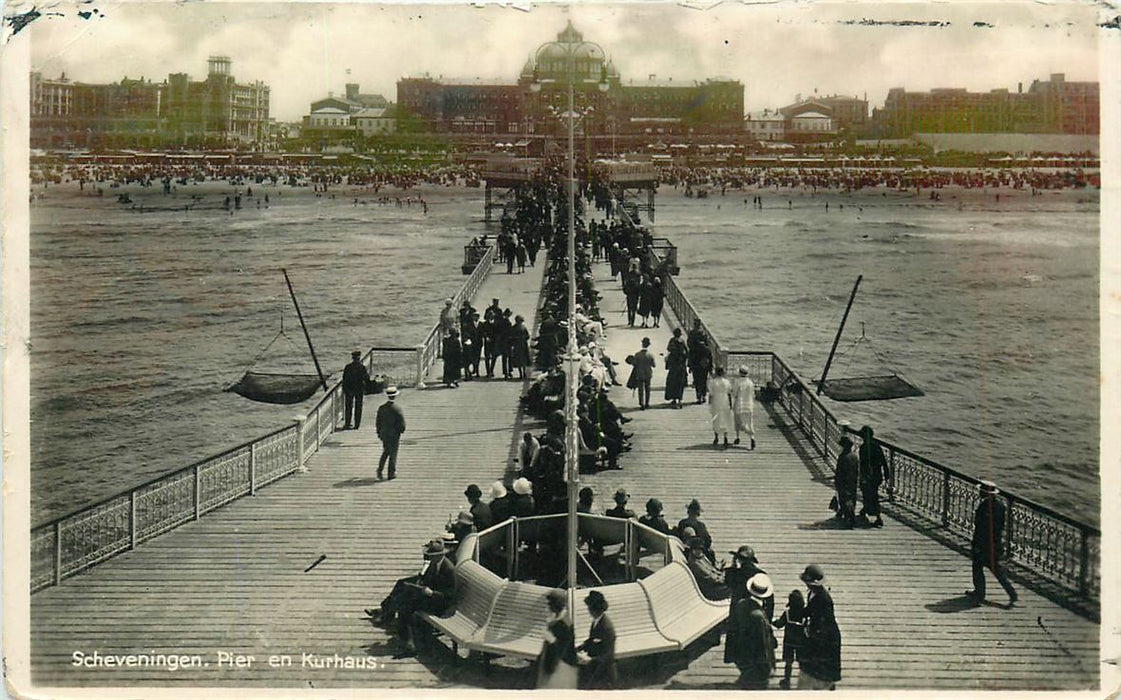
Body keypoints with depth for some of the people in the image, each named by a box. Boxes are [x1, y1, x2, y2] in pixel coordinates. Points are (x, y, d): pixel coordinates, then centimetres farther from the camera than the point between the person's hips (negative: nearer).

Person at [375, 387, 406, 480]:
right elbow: (402, 423, -15)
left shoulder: (381, 408, -3)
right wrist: (401, 430, 6)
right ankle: (391, 474, 11)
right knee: (393, 453, 6)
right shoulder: (397, 409, -17)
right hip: (394, 434, -4)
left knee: (385, 451, 21)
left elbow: (378, 422, 5)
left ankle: (380, 468, 5)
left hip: (384, 434, 4)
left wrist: (379, 433, 16)